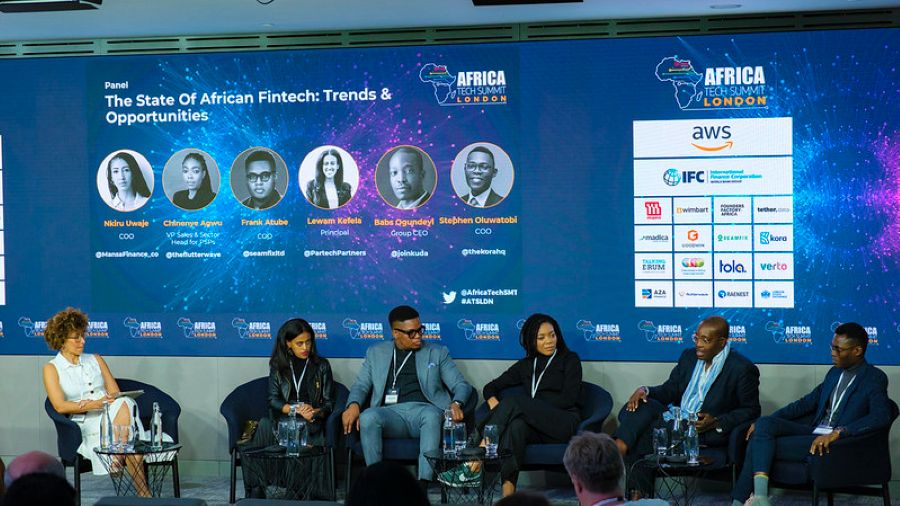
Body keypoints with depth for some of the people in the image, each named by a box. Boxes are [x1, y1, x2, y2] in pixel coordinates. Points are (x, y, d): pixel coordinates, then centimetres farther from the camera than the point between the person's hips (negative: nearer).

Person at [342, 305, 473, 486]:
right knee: (368, 417, -34)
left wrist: (456, 404, -10)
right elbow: (361, 384, 17)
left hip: (423, 409, -1)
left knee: (431, 415, -38)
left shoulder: (437, 353, 20)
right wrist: (353, 404, -8)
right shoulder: (376, 352, 22)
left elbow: (461, 385, 14)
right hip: (391, 412, 1)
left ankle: (423, 483, -46)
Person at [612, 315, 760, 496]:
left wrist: (717, 422, -17)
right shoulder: (689, 356, 13)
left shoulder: (743, 369, -6)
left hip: (706, 432, -6)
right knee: (640, 405, -25)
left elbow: (751, 410, -3)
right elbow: (669, 390, 18)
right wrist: (645, 391, -5)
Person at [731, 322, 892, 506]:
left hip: (835, 442, -7)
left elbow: (882, 416, -21)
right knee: (764, 424, -18)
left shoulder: (875, 378, -5)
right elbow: (808, 401, 21)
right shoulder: (835, 372, 19)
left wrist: (838, 433, -31)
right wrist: (766, 421, 10)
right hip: (813, 432, 7)